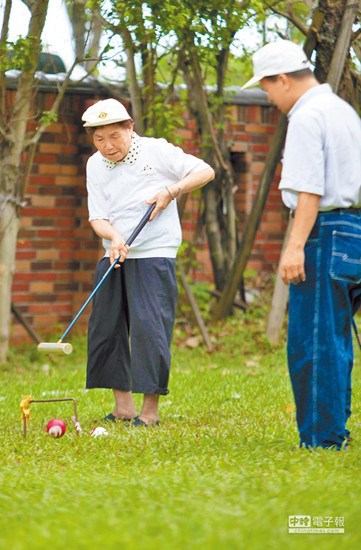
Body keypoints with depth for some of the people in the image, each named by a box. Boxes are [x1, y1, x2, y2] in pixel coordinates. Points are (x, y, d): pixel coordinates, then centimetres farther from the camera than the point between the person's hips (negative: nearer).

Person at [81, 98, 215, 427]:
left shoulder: (157, 151, -5)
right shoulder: (95, 166, 7)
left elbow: (206, 171, -3)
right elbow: (97, 217, 1)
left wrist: (171, 191, -15)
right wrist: (114, 236, -20)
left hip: (154, 255, -5)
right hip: (113, 256, 6)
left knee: (149, 326, -13)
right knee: (105, 328, 4)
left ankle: (151, 408, -7)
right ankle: (123, 406, 13)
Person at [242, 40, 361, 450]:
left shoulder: (307, 117, -12)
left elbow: (310, 190, -21)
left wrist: (295, 246, -24)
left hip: (326, 232, -10)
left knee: (312, 343, -6)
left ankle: (322, 438, -5)